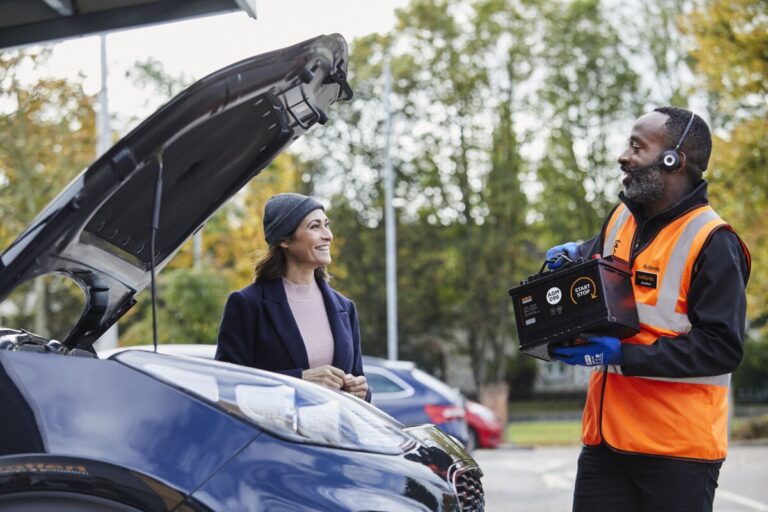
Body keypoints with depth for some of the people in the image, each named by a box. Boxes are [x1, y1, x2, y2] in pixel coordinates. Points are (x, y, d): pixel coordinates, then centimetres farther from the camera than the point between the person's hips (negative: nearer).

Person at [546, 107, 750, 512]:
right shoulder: (621, 219, 10)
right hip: (605, 437, 7)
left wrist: (622, 357, -21)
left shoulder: (712, 242, -13)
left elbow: (723, 348, -18)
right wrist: (573, 256, 6)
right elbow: (599, 253, 32)